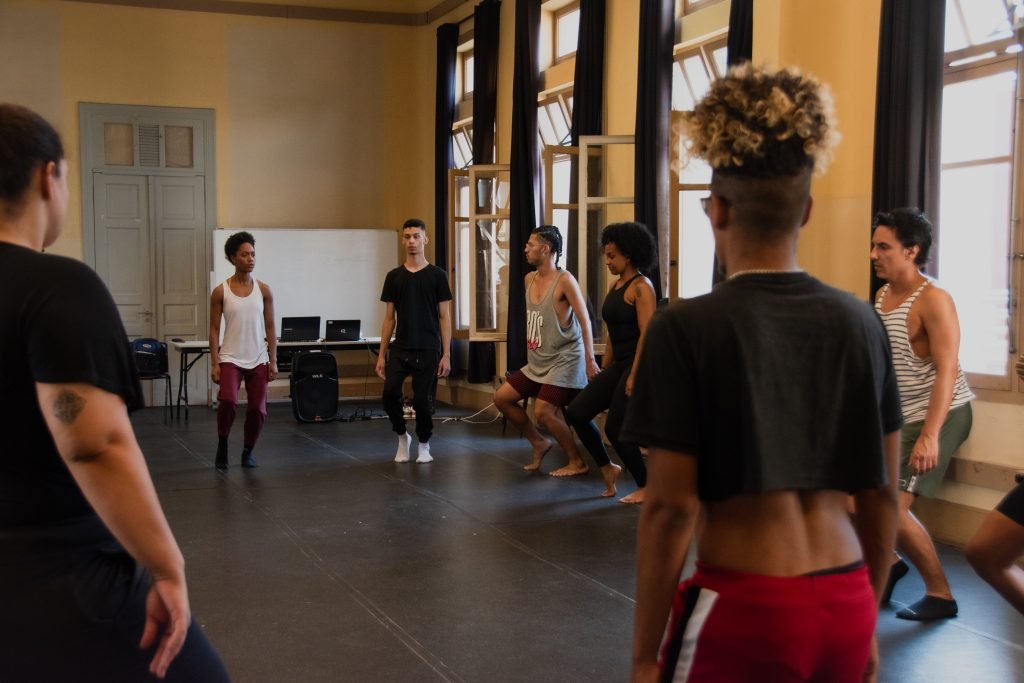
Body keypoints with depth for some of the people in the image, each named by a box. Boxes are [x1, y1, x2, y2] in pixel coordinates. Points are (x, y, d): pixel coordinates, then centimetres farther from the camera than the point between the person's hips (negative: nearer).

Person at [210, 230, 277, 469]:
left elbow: (270, 328, 5)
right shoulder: (220, 292, -3)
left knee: (257, 409, 3)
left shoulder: (263, 290, 3)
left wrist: (273, 361, 1)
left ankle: (248, 452, 26)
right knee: (228, 401, -23)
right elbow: (214, 330, -2)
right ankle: (222, 445, 2)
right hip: (230, 358, -3)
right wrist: (214, 364, -8)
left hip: (258, 360, 3)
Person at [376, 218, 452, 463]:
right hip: (400, 349, 2)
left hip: (427, 350, -2)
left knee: (422, 399, 0)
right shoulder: (394, 276, 7)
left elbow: (444, 317, 0)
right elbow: (389, 318, 9)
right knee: (390, 394, -13)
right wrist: (381, 355, 4)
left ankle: (424, 445, 23)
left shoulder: (437, 275, 1)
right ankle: (402, 436, 13)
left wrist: (446, 354, -6)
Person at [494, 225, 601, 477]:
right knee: (502, 397, 5)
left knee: (543, 411, -16)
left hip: (564, 360, -8)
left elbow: (584, 320, -17)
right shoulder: (529, 279, 8)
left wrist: (590, 360, -23)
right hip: (537, 362, 8)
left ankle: (577, 463, 0)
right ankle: (539, 442, 19)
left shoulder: (564, 280, -14)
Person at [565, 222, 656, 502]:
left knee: (615, 428, -4)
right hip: (618, 364, 8)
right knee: (576, 412, 3)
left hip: (637, 365, -8)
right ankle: (607, 467, 20)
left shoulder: (641, 287, -12)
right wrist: (603, 369, 16)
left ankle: (645, 487, 13)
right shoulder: (615, 286, 13)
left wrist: (634, 375, -22)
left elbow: (646, 334, -18)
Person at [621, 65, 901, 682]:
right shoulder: (861, 321, 2)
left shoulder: (686, 328, -12)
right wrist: (867, 617, 19)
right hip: (846, 604, 5)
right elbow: (883, 494, 7)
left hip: (744, 607, -5)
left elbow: (671, 506, -13)